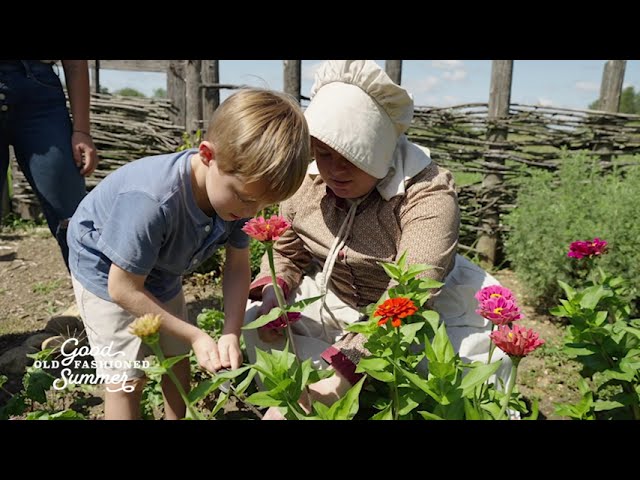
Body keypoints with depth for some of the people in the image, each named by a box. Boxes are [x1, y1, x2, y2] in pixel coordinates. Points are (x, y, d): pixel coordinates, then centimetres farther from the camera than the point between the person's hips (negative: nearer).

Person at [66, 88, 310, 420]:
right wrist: (196, 336, -26)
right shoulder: (152, 203, -43)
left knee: (177, 358, 14)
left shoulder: (240, 187, -24)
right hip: (107, 274, -6)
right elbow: (124, 289, -30)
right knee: (129, 376, -5)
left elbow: (238, 267, -12)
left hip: (160, 273, 6)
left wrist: (231, 334, -22)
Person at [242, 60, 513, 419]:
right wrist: (272, 292, -17)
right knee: (258, 317, -6)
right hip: (335, 303, 5)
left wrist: (337, 375, -48)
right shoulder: (309, 180, -9)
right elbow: (286, 252, 6)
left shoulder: (428, 194, -29)